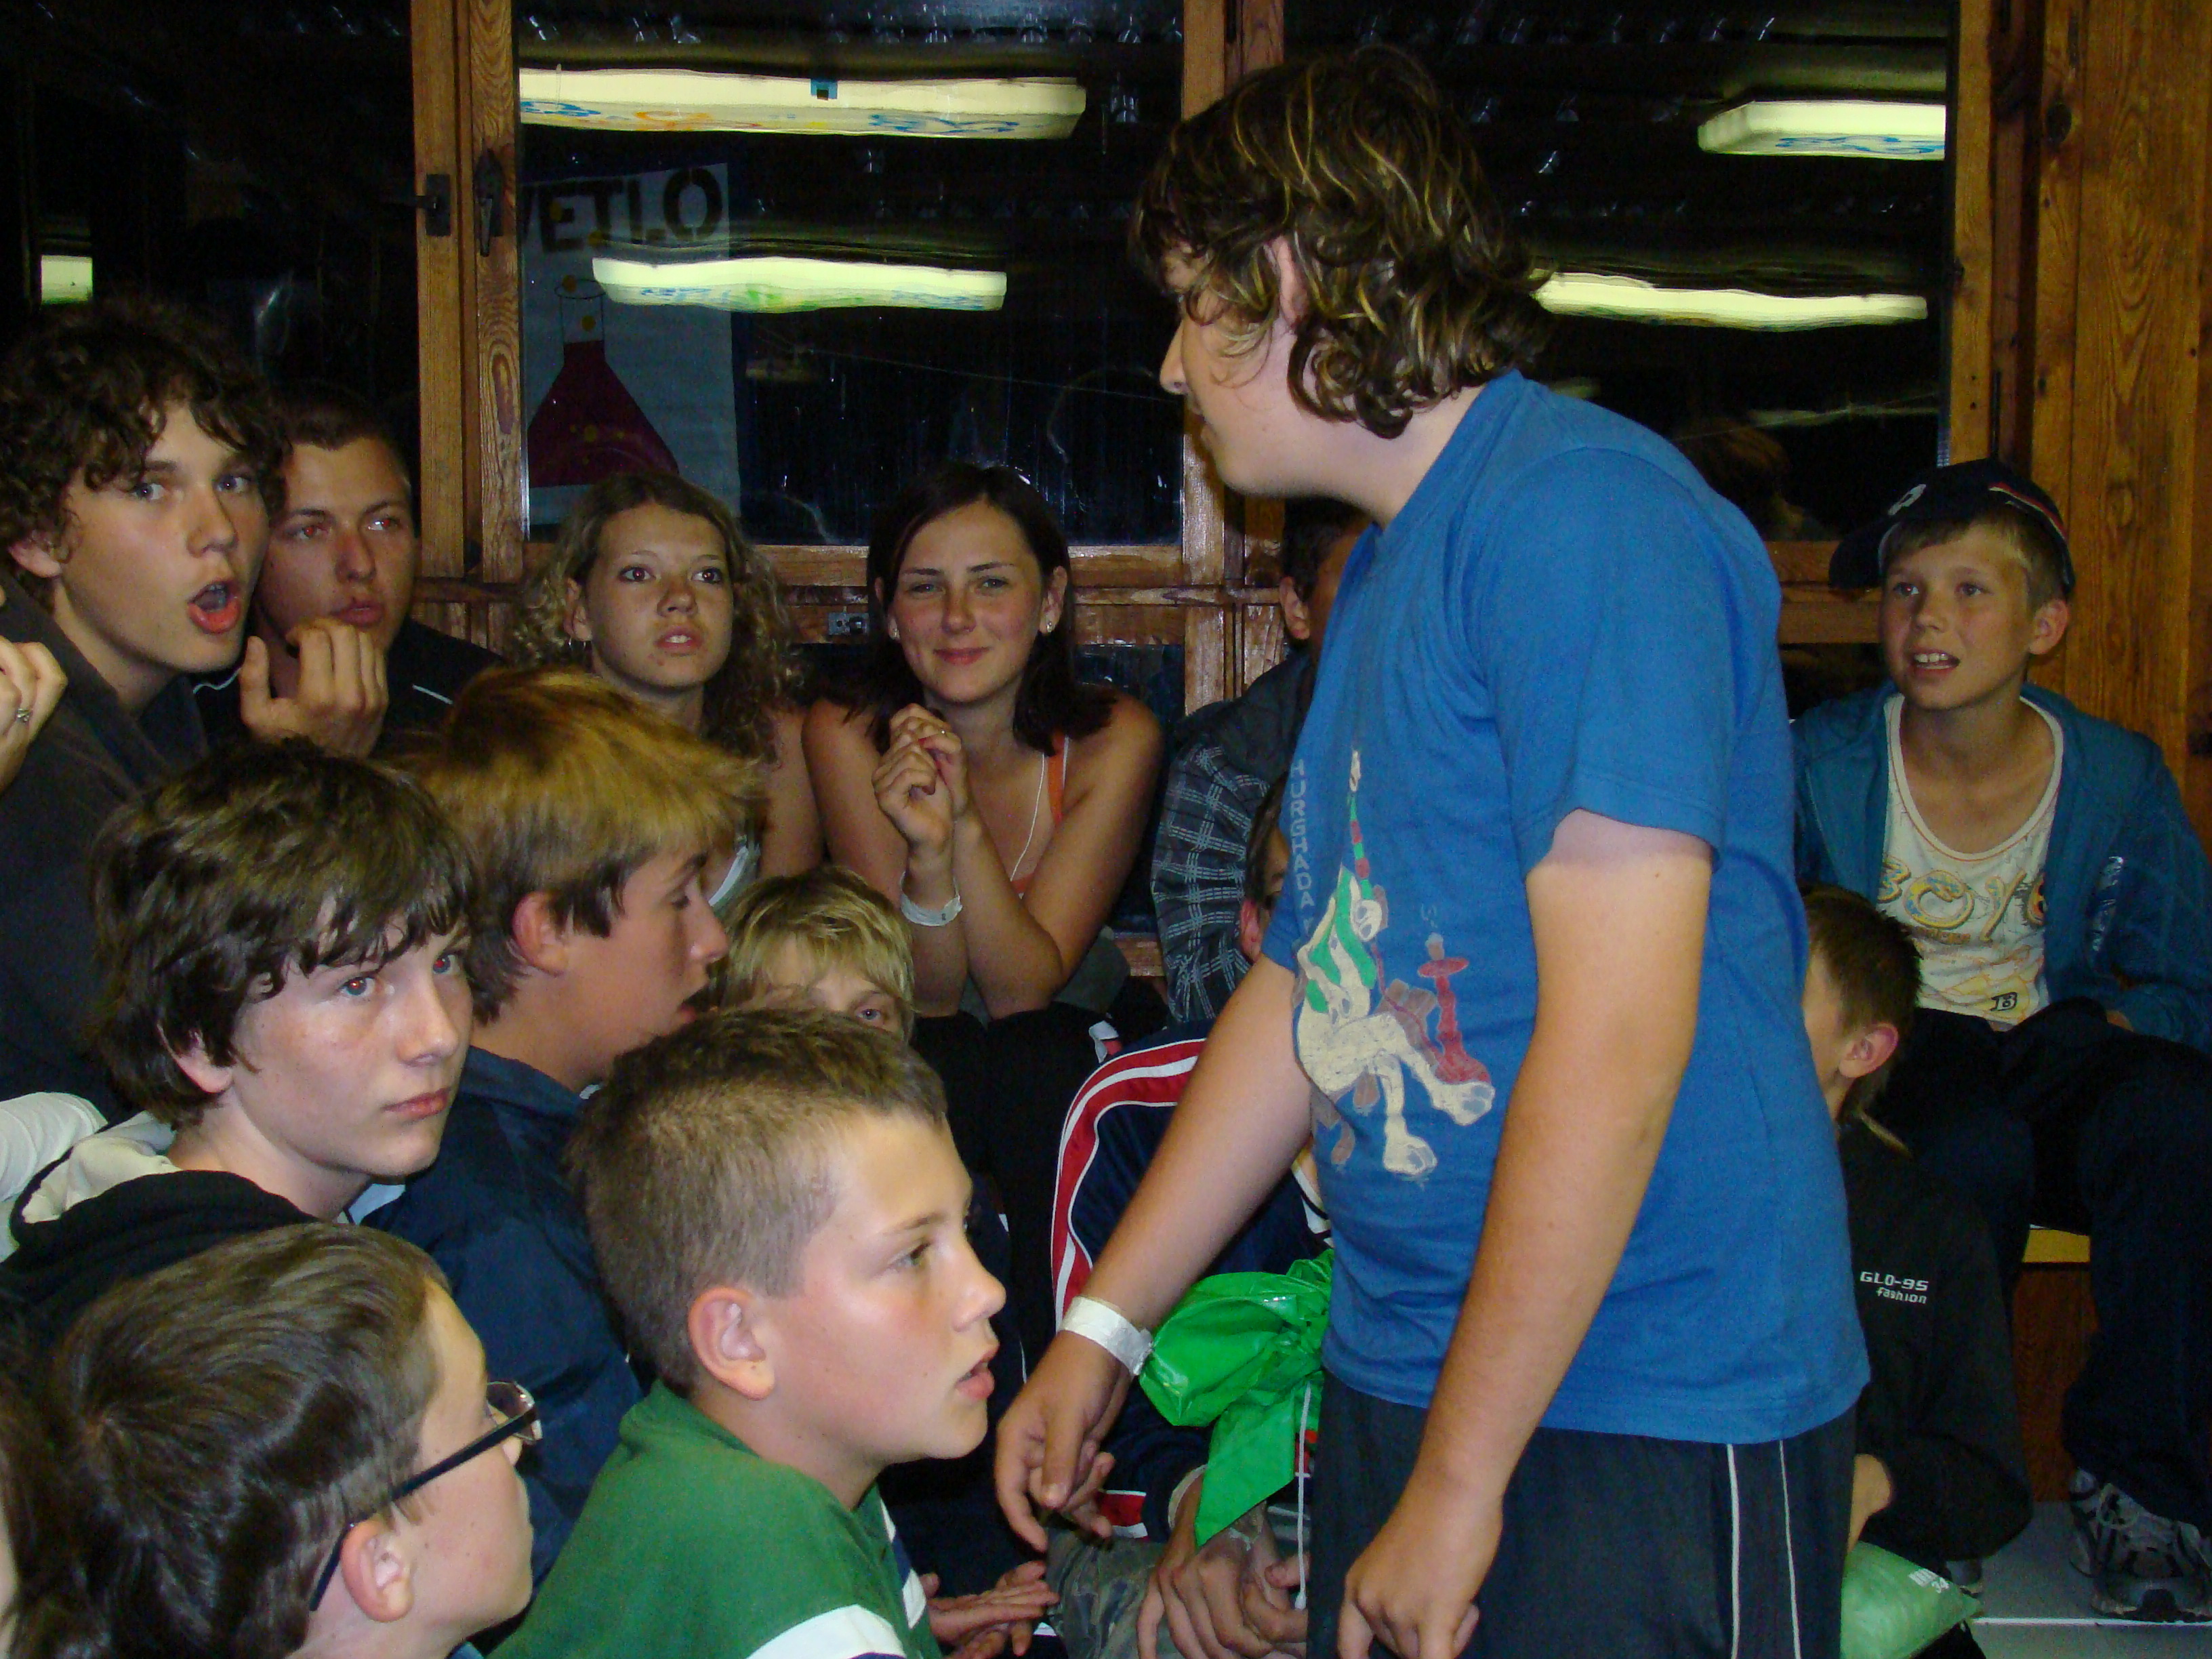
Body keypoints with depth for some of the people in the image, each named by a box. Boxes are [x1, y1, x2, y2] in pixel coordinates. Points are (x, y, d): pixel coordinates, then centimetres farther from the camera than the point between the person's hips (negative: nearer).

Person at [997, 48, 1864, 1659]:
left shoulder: (1582, 510, -17)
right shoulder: (1387, 563, 12)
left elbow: (1618, 1042, -22)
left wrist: (1457, 1486, -19)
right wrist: (1102, 1328, 18)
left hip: (1643, 1419, -8)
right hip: (1400, 1375, 8)